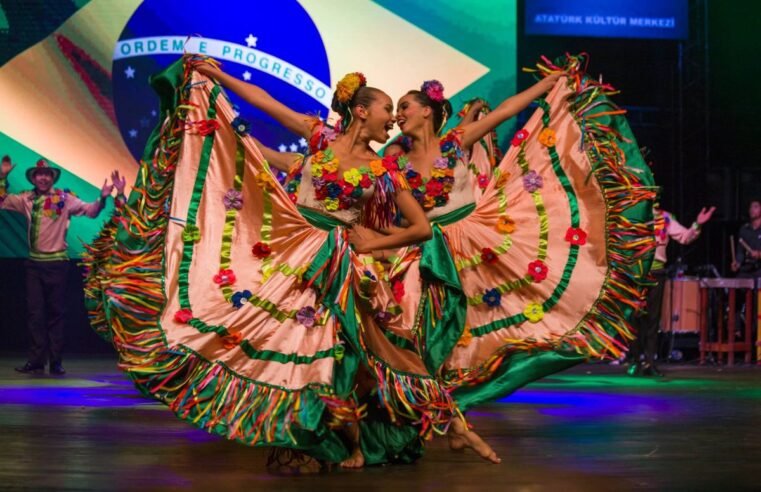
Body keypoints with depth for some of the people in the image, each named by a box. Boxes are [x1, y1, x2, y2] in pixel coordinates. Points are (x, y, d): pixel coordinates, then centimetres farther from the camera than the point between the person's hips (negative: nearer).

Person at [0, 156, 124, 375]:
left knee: (55, 313, 4)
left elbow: (91, 211, -8)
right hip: (34, 263, 3)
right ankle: (36, 360, 6)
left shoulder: (64, 198, -4)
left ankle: (55, 362, 10)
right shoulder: (26, 199, 6)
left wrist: (103, 197, -25)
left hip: (56, 263, -3)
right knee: (35, 312, 2)